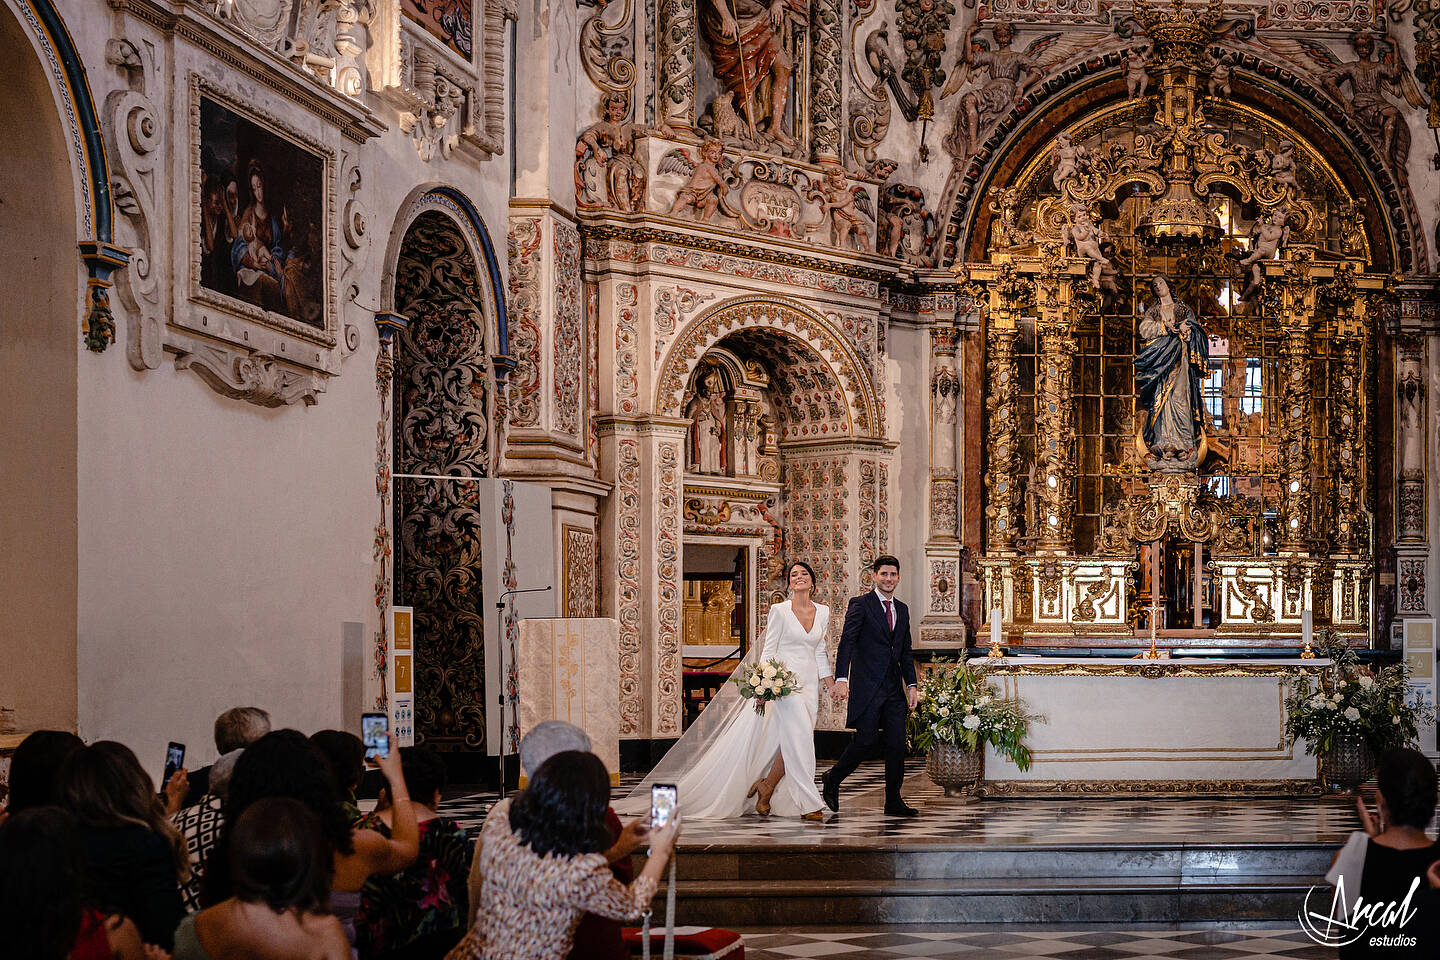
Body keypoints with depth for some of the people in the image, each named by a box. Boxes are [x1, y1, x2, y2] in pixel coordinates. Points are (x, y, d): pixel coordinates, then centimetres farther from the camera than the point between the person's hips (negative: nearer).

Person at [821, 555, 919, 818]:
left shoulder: (902, 609, 17)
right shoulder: (860, 604, -2)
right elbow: (846, 643, -11)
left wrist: (911, 685, 11)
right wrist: (841, 678, -22)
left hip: (894, 688, 6)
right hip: (867, 686, -6)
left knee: (896, 745, 2)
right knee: (866, 740, -9)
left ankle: (893, 801, 8)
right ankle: (832, 781, 13)